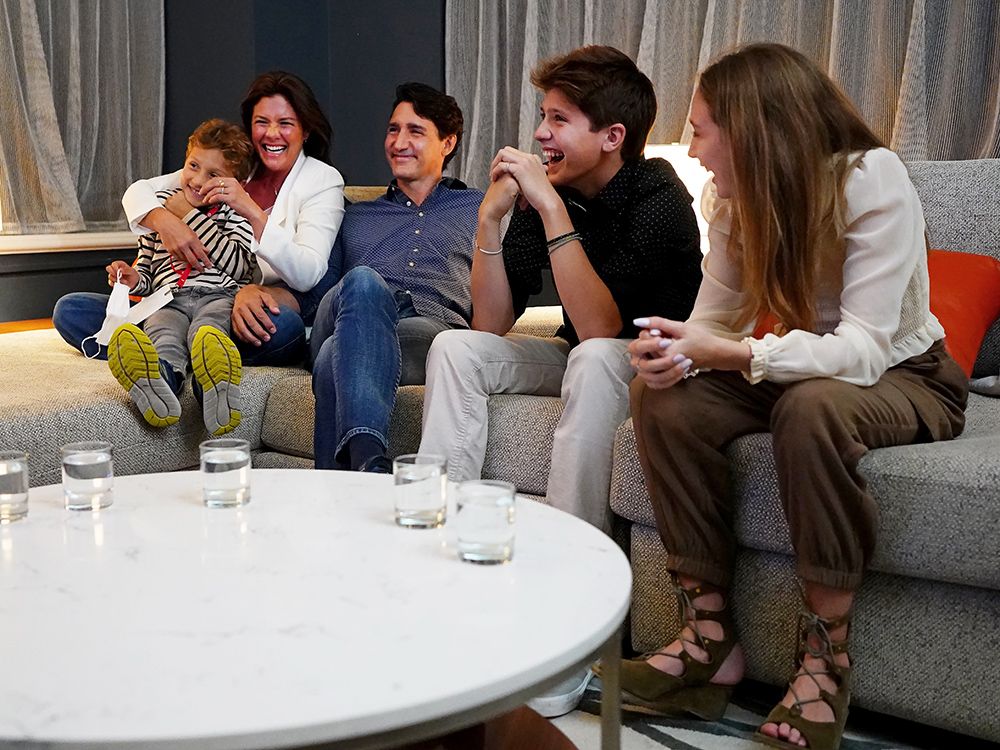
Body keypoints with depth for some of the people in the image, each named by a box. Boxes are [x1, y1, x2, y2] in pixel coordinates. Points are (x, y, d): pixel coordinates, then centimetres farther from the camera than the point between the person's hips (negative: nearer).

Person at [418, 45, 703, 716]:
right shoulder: (545, 191, -6)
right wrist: (490, 216, -19)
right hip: (578, 360, 6)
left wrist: (551, 208, -33)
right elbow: (492, 324, -9)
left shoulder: (659, 201, -22)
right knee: (455, 348, -11)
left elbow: (600, 327, -34)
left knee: (593, 359, -37)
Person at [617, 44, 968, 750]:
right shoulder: (735, 198, -4)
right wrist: (677, 350, -33)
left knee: (814, 405, -39)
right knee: (663, 397, -21)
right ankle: (710, 637, -16)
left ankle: (825, 657, -25)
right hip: (797, 369, 6)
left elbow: (862, 348, -31)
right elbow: (717, 318, -9)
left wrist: (726, 353, -42)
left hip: (903, 375, -5)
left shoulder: (872, 179, -23)